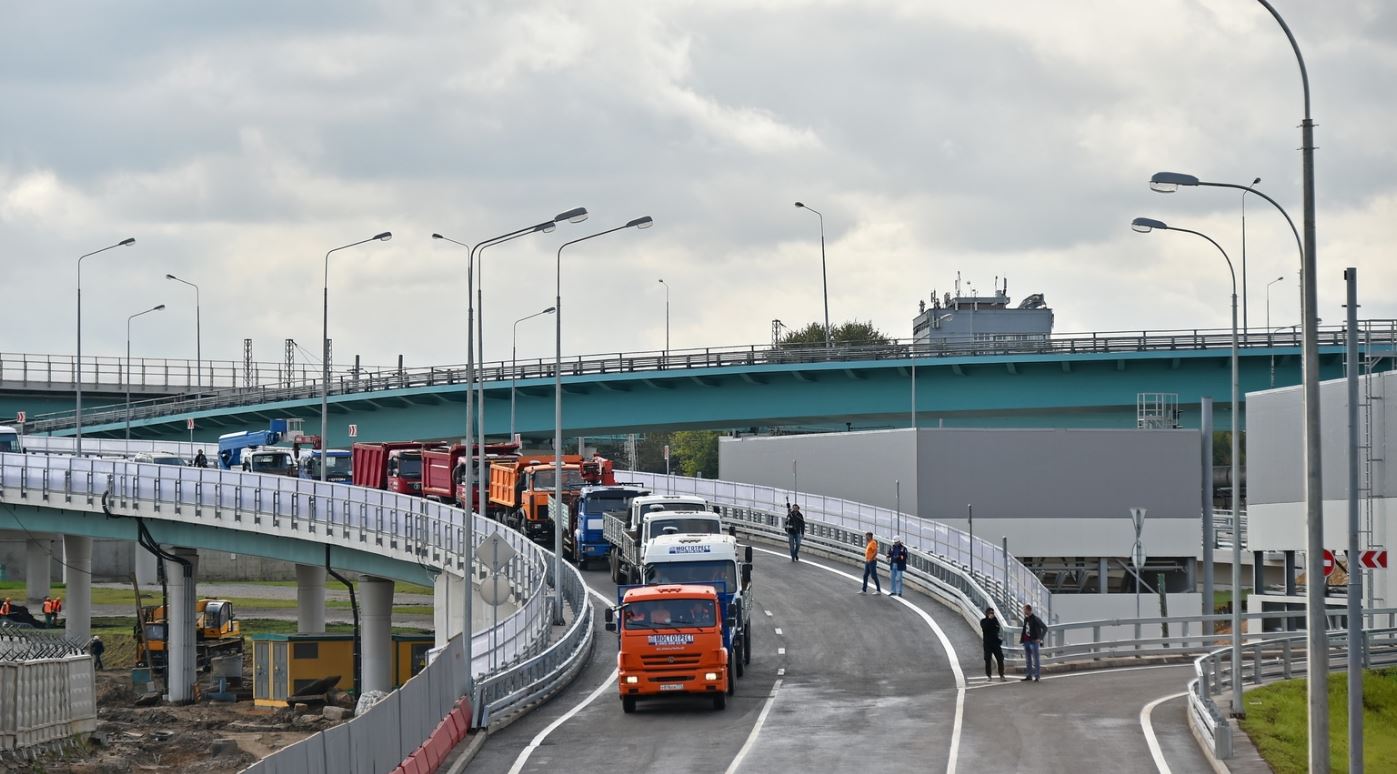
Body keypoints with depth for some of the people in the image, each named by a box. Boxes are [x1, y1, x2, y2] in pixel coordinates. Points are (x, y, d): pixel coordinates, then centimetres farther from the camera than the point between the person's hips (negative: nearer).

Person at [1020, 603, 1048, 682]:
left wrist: (1040, 638, -14)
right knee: (1028, 660, 11)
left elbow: (1045, 628, -10)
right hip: (1026, 642, 8)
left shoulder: (1035, 619, -11)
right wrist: (1022, 638, 11)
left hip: (1034, 642, -8)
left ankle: (1036, 676, -1)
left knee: (1035, 660, -4)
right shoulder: (1026, 619, 11)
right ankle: (1028, 675, 17)